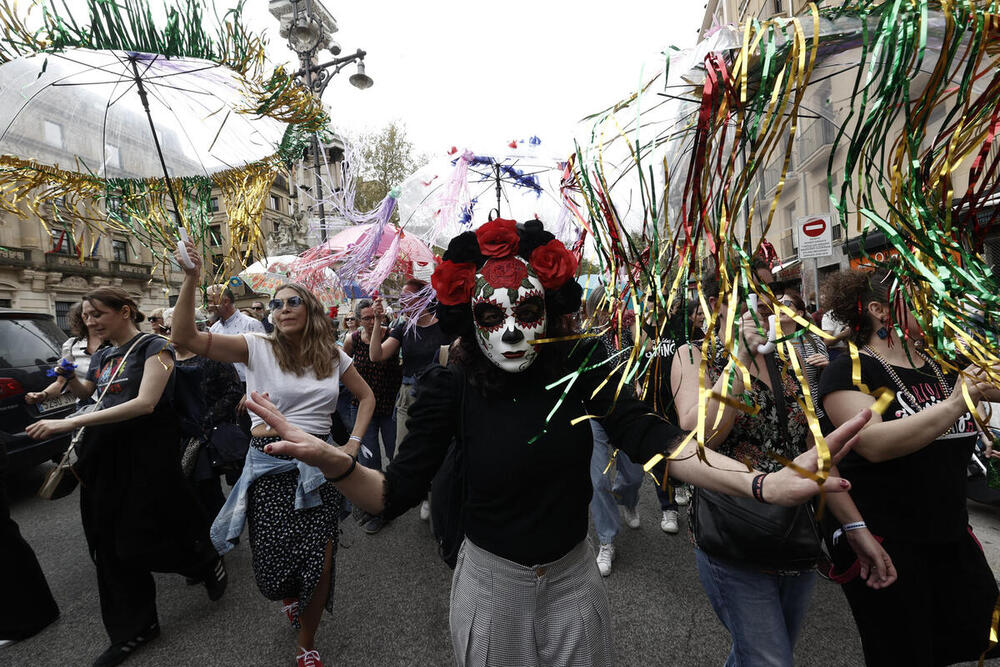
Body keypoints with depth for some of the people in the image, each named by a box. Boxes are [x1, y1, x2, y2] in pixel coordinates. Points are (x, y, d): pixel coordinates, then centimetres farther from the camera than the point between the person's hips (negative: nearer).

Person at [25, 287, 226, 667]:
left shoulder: (154, 347, -10)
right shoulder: (101, 357, 12)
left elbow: (145, 403, -21)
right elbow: (86, 393, 32)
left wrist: (71, 422, -21)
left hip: (146, 454, -7)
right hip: (104, 457, 7)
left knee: (137, 545, -2)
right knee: (109, 546, 10)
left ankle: (207, 562, 27)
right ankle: (133, 629, 28)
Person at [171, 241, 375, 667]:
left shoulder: (333, 356, 5)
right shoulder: (258, 348, -2)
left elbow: (366, 397, 15)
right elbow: (185, 337, -14)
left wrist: (353, 442, 4)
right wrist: (191, 279, -24)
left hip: (317, 464, 2)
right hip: (270, 464, -1)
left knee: (320, 565, 1)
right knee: (273, 568, 5)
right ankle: (289, 595, 47)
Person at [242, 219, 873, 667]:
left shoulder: (580, 366, -15)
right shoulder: (454, 386, -19)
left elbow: (648, 436, -24)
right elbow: (396, 493, -20)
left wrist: (763, 482, -39)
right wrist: (335, 463, -40)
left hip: (575, 577, 2)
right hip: (492, 585, -1)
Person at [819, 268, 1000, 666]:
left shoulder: (943, 365, 7)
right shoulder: (850, 371, -15)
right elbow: (875, 444, -27)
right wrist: (955, 404, -29)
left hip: (949, 534, 7)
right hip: (881, 541, -6)